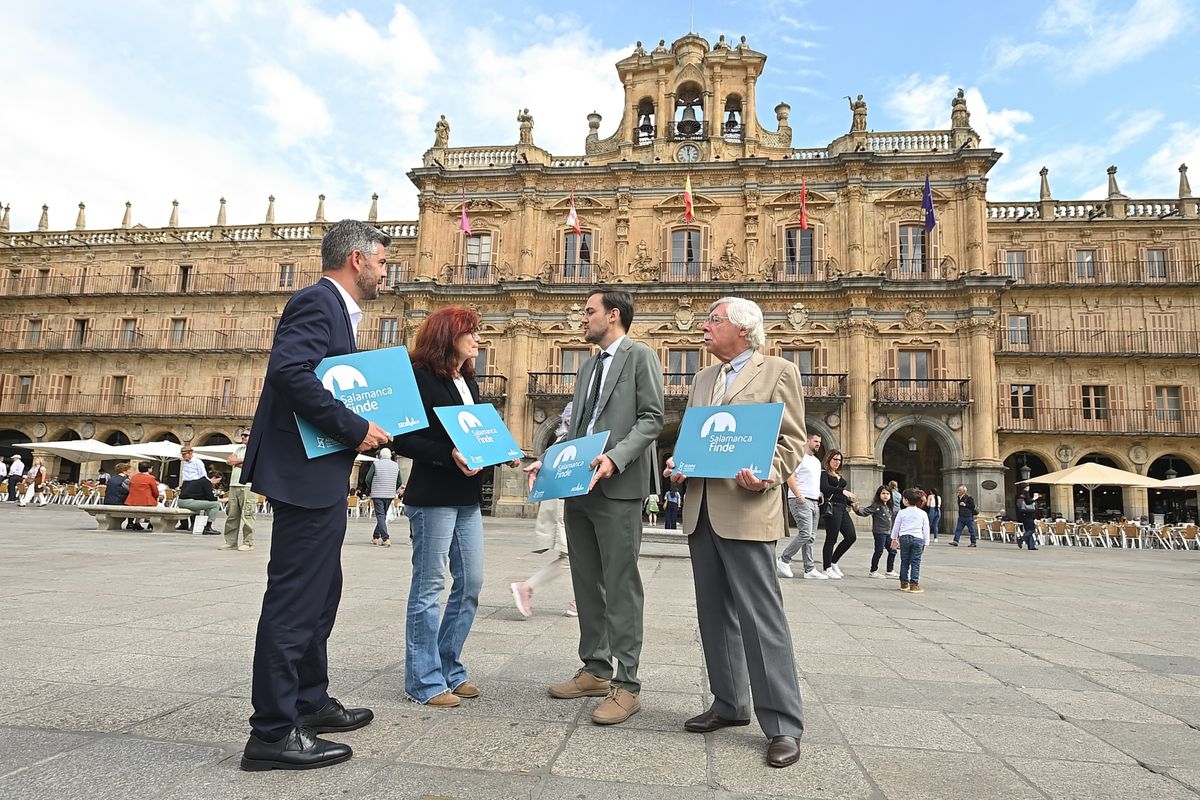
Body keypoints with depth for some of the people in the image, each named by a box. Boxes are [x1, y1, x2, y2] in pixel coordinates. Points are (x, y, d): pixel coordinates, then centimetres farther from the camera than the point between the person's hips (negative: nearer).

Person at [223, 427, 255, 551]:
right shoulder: (240, 448, 22)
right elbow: (228, 461, 10)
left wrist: (236, 462, 0)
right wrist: (242, 460, 0)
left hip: (248, 486, -7)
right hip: (234, 485, 7)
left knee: (247, 515, -7)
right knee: (232, 515, 6)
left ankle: (248, 543, -1)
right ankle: (231, 542, 12)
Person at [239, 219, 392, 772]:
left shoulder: (335, 309, 19)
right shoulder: (316, 301, -12)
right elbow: (288, 372, -26)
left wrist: (366, 429, 10)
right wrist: (356, 429, -22)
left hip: (323, 474, 11)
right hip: (305, 472, -11)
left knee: (318, 596, 17)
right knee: (295, 598, -4)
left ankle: (309, 701, 30)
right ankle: (272, 731, 7)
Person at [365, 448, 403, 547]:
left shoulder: (376, 464, -5)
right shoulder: (396, 465, 5)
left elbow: (368, 479, -5)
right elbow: (400, 482, 8)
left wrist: (372, 489, 12)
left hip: (377, 494, -4)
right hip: (390, 495, 4)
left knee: (380, 516, -4)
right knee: (383, 515, 17)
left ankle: (386, 538, -17)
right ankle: (375, 537, 26)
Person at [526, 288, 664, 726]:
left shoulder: (640, 356, -1)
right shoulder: (588, 366, 22)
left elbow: (651, 419, -10)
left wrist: (614, 458, -23)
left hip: (617, 488, -8)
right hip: (579, 488, 8)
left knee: (621, 587, -3)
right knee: (586, 584, 13)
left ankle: (626, 685, 6)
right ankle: (595, 669, 25)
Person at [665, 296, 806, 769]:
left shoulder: (778, 372, 1)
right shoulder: (703, 379, 20)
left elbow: (792, 439, -3)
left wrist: (768, 476, -20)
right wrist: (678, 464, 3)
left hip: (746, 510, -7)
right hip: (701, 509, 7)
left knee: (760, 616, -6)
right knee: (714, 613, 12)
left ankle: (783, 726, 5)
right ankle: (729, 704, 26)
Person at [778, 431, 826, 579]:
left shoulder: (817, 461, 23)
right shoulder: (799, 457, -5)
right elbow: (790, 477, -14)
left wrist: (819, 495, 15)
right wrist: (799, 496, -20)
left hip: (814, 502, 9)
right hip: (801, 501, -9)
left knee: (810, 537, 6)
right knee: (805, 534, -16)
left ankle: (810, 570, 7)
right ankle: (783, 560, -4)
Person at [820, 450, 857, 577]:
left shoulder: (839, 476, 23)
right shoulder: (824, 473, -1)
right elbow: (825, 488, -18)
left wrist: (851, 502, 11)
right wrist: (842, 491, -28)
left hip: (842, 508, 8)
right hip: (831, 508, -8)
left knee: (851, 536, 2)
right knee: (831, 539, -5)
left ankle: (833, 562, 16)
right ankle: (827, 569, 4)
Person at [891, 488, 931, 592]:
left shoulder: (902, 513, 1)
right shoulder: (923, 514, 3)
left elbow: (896, 526, 8)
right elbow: (926, 529, 6)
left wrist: (894, 539, 22)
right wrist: (926, 543, 13)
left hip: (904, 538, 1)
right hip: (918, 538, -1)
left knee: (904, 561, 10)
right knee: (915, 562, 1)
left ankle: (904, 583, 17)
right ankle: (914, 584, -2)